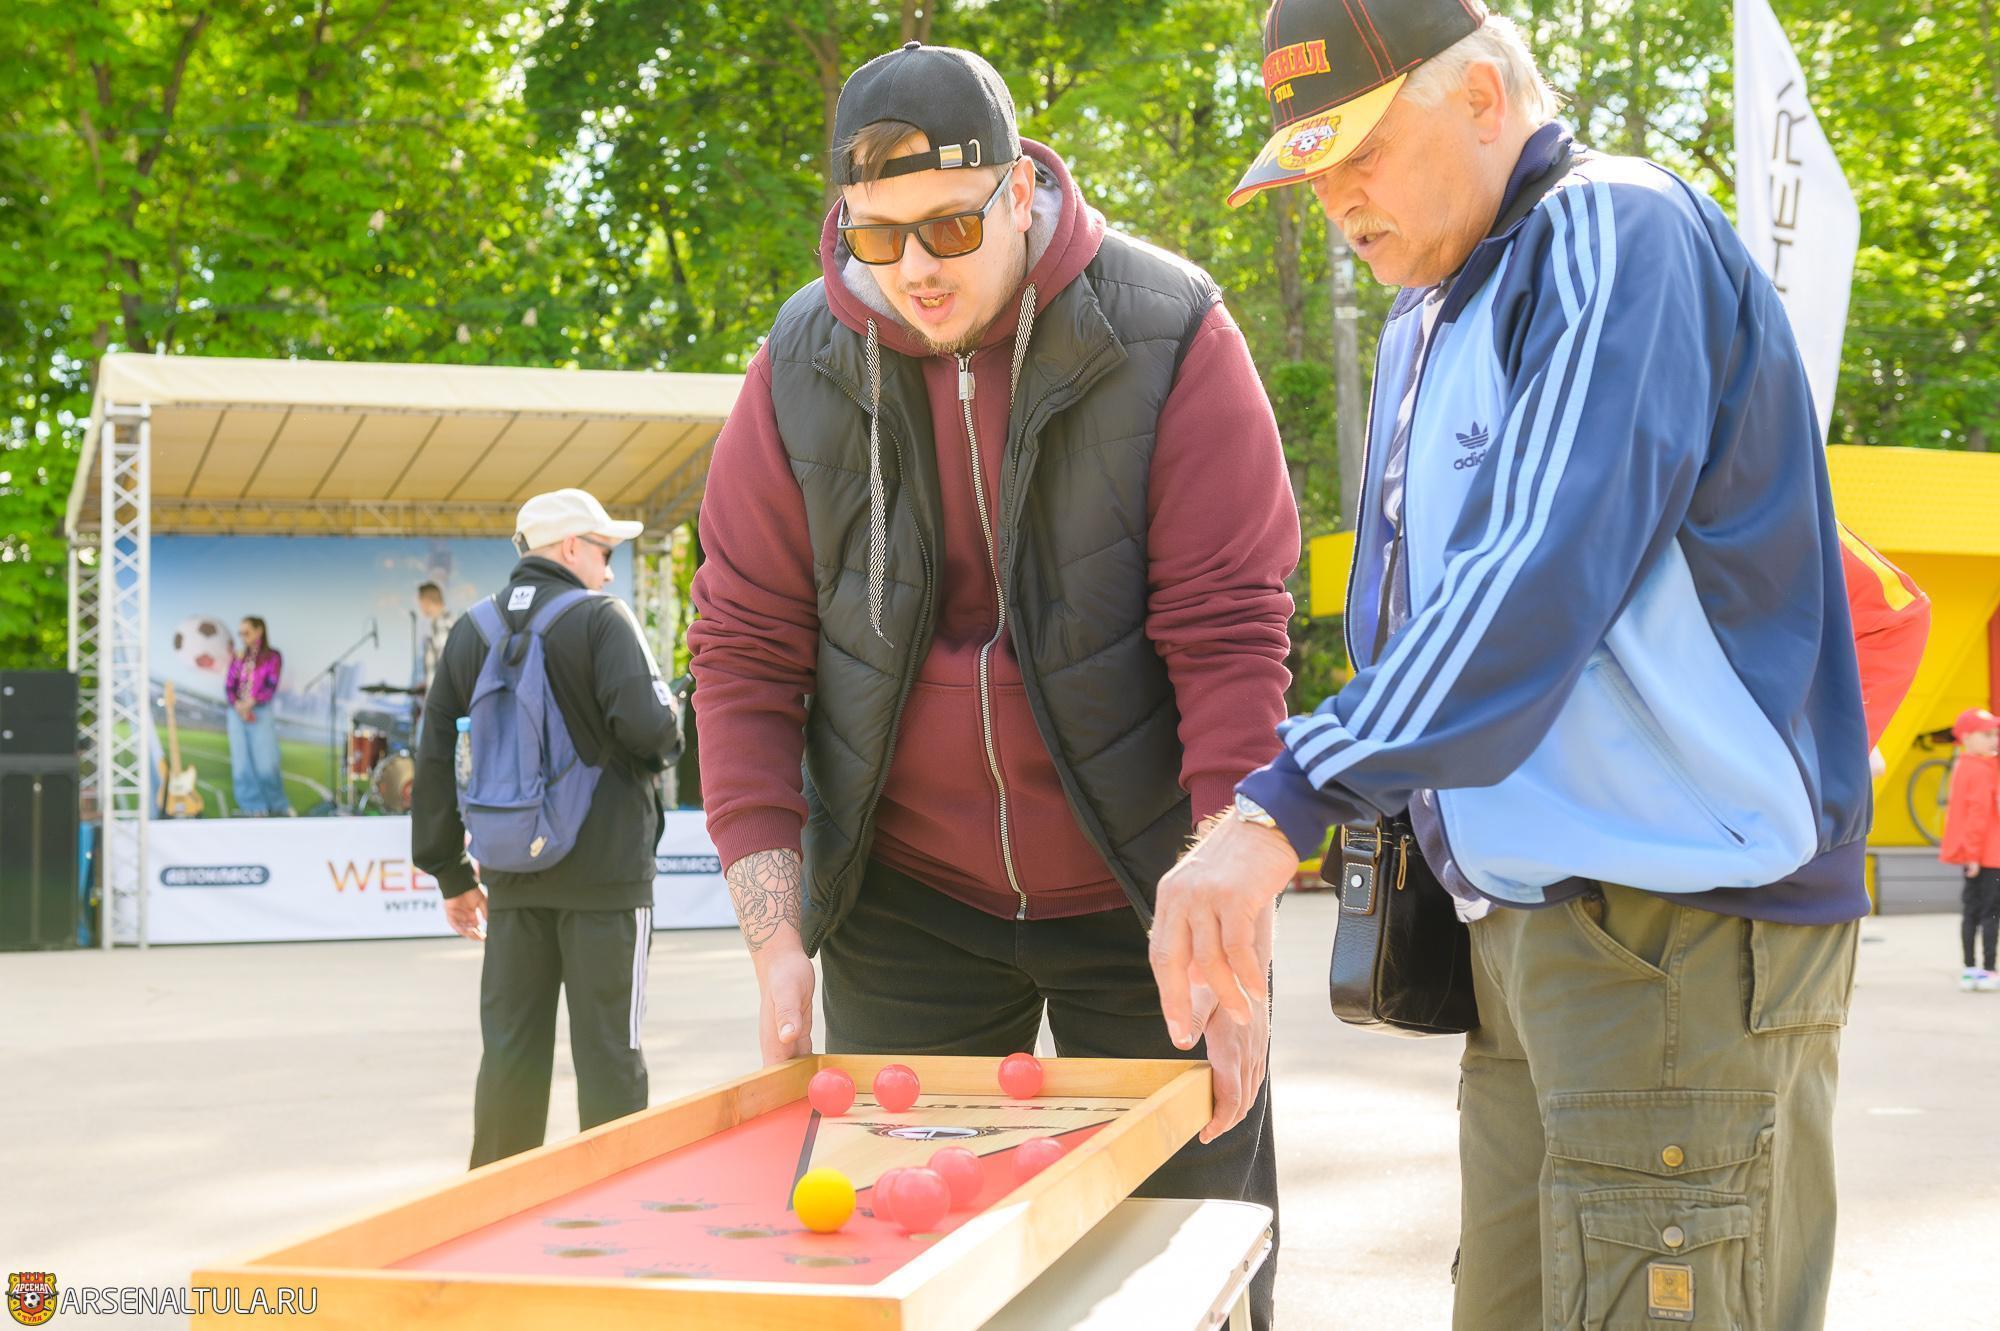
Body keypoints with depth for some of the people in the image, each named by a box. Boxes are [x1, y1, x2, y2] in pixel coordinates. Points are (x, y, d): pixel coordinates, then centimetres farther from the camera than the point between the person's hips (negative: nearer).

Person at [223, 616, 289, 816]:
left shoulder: (272, 656, 1)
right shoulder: (238, 656, 11)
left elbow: (271, 686, -8)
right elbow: (229, 686, 7)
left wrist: (250, 703, -19)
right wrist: (238, 707, -10)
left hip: (261, 712, -4)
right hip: (237, 713, 4)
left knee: (265, 762, -4)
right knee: (243, 761, 1)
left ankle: (277, 804, 10)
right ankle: (253, 805, 6)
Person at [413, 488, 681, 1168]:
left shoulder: (469, 631, 11)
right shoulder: (601, 618, -7)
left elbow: (436, 759, 12)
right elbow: (649, 725, -20)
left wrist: (450, 872, 17)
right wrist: (662, 746, 5)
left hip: (511, 873, 5)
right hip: (605, 871, -5)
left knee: (510, 1048, 11)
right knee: (608, 1049, 1)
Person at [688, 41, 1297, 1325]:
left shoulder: (1172, 339, -11)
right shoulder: (801, 372, -4)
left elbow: (1230, 637, -14)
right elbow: (745, 657, -2)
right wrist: (778, 941, -9)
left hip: (1143, 895, -2)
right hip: (908, 907, 2)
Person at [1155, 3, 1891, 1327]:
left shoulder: (1616, 235, -11)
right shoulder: (1424, 325, 19)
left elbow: (1537, 573, -25)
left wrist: (1283, 809, -29)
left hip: (1687, 921, -9)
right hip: (1528, 918, 9)